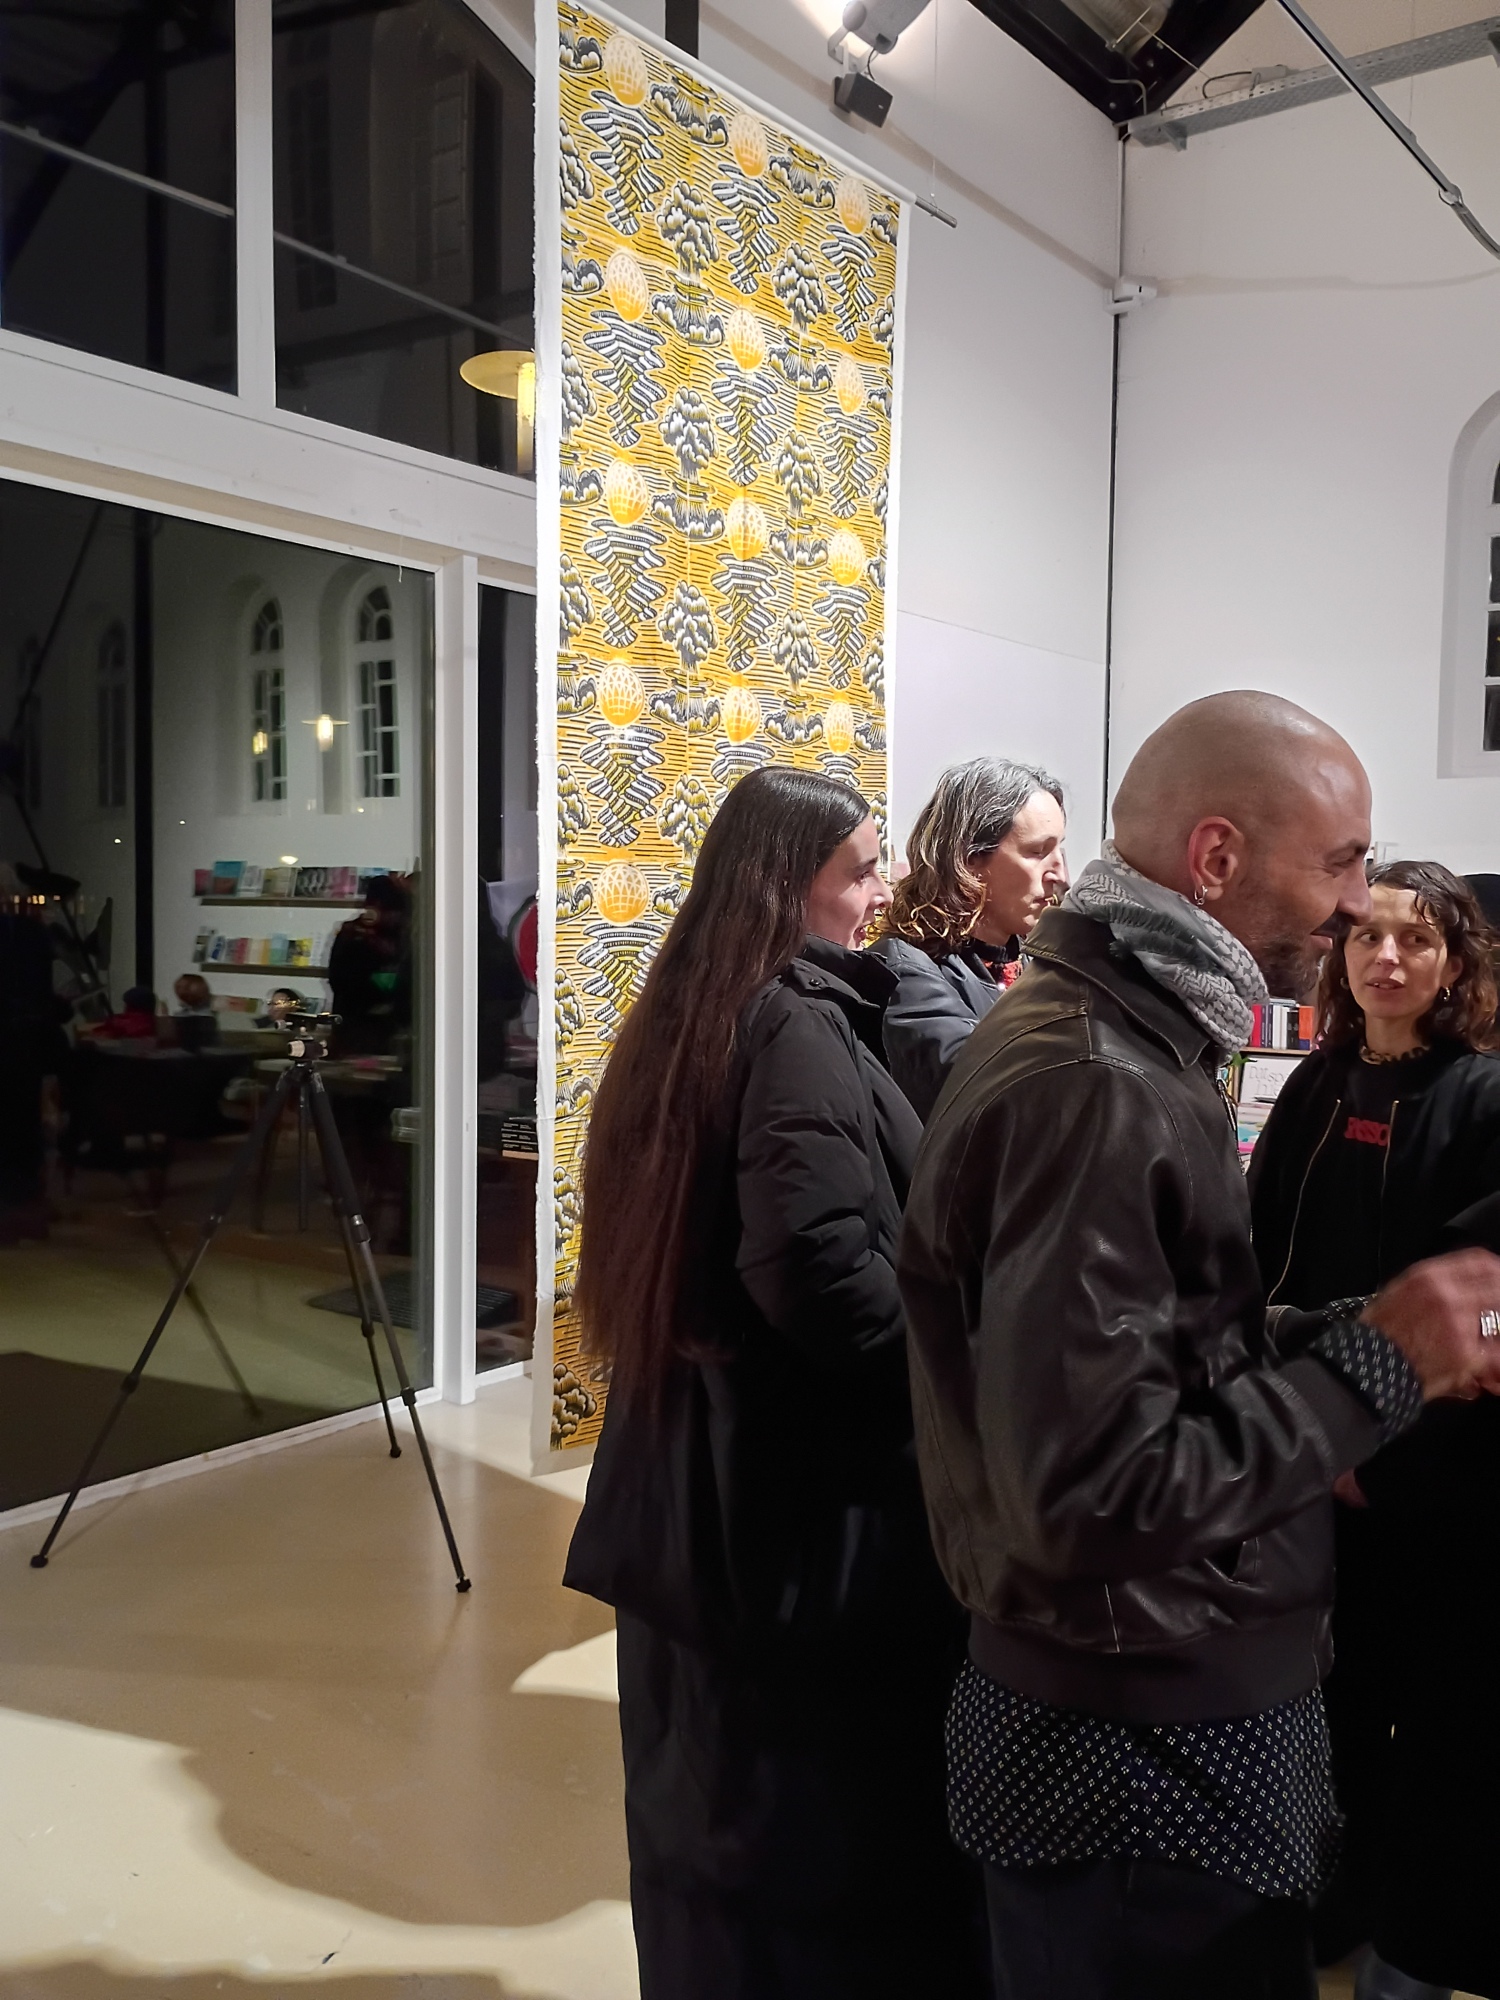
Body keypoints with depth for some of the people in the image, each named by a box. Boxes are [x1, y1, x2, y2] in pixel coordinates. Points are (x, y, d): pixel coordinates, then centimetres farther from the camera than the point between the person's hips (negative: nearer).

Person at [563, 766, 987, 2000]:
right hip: (806, 1489, -9)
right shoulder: (800, 1031, -19)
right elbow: (825, 1272, -29)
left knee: (713, 1786, 22)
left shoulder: (695, 1014, 8)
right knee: (832, 1815, 9)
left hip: (697, 1470, 9)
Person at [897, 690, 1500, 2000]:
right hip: (1147, 1772, -9)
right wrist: (1372, 1365, -20)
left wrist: (1367, 1344, -1)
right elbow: (1090, 1493, -28)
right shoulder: (1089, 1091, -26)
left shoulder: (1125, 1043, 7)